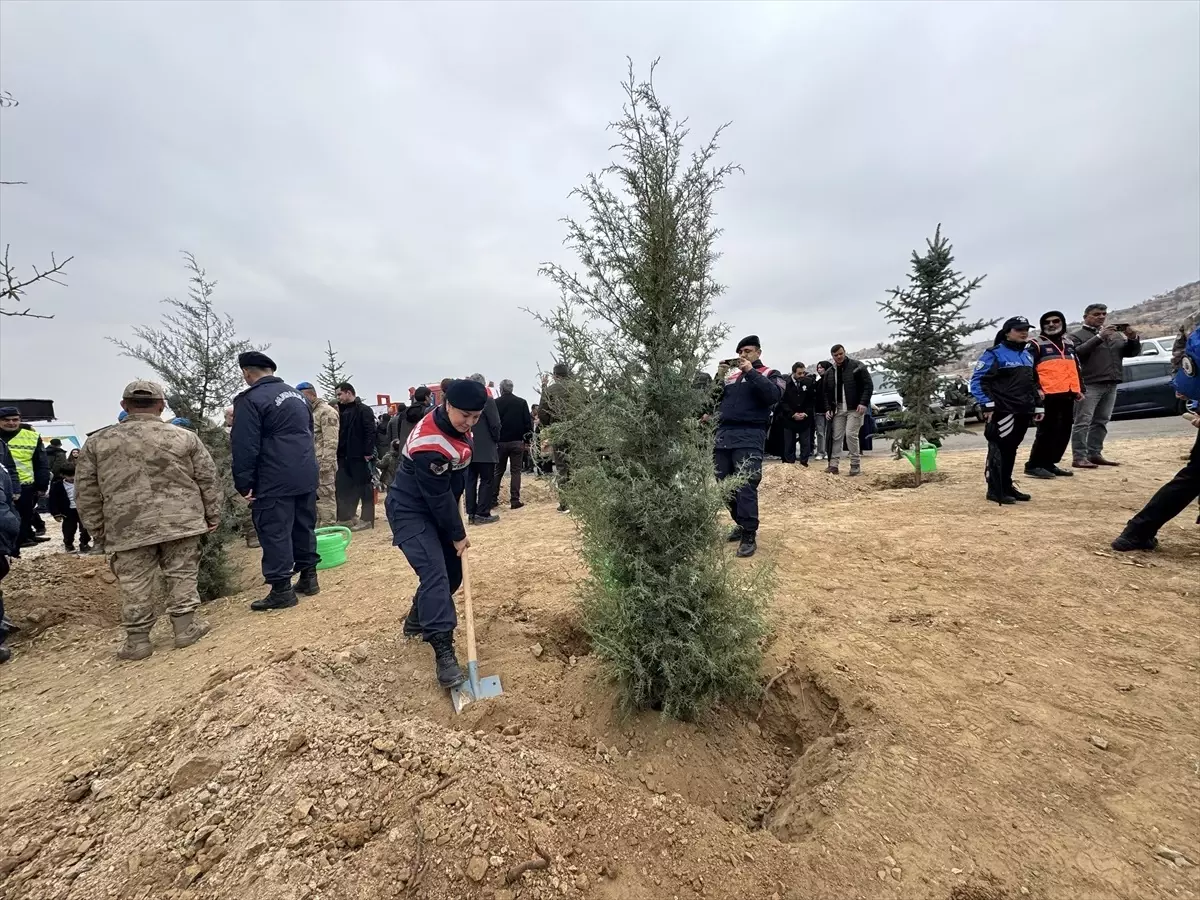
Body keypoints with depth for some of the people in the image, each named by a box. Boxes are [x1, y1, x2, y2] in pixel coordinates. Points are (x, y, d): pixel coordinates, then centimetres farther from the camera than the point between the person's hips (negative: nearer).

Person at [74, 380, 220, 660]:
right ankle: (185, 627, 15)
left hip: (127, 527, 1)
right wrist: (213, 515, 11)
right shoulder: (184, 437, 0)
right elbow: (208, 479, 2)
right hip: (180, 521, 0)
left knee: (135, 583, 9)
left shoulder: (97, 442, 3)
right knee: (181, 574, 10)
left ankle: (137, 639, 18)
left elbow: (85, 492, 7)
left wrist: (98, 531, 16)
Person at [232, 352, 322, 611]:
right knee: (304, 526, 15)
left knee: (275, 532, 1)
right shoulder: (296, 394, 15)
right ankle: (308, 578, 23)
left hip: (275, 481, -7)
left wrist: (244, 484, -7)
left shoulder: (250, 400, -10)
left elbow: (245, 447, -13)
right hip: (307, 474, 8)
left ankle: (282, 590, 6)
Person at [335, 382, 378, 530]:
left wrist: (368, 452, -21)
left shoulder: (364, 410, -8)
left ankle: (367, 519, 6)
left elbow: (371, 432, -16)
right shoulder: (343, 411, 16)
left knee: (364, 487, -1)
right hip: (344, 456, 8)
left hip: (359, 456, -8)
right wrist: (337, 453, 13)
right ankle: (347, 517, 21)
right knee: (343, 486, 11)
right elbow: (340, 433, 20)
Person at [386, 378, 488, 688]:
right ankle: (444, 653, -15)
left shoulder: (458, 426, -5)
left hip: (438, 508, 9)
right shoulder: (429, 445, -32)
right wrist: (458, 535, -13)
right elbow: (438, 498, -25)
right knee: (434, 573, -19)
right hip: (410, 510, -8)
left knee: (452, 570, 11)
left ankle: (417, 621, 34)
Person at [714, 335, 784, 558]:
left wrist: (751, 372, -12)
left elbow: (773, 395, -10)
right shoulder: (730, 375, 21)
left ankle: (749, 536, -6)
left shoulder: (769, 374, 10)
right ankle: (741, 524, 23)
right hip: (724, 434, 5)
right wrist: (719, 376, 0)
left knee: (745, 486, -13)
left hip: (750, 437, -5)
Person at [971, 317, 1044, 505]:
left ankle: (1007, 486, 22)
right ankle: (995, 491, -1)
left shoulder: (1028, 354, 18)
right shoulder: (994, 354, -8)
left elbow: (1033, 383, 24)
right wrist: (987, 405, -19)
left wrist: (1037, 406, 20)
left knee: (1011, 450, 14)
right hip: (1002, 412, -8)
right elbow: (977, 380, -14)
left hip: (1023, 412, 8)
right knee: (998, 450, -6)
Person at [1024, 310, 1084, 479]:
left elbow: (1076, 367, 25)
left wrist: (1079, 389, 17)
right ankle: (1034, 465, -5)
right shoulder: (1037, 345, -1)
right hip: (1048, 395, -7)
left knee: (1064, 431, 8)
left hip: (1067, 394, 8)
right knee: (1046, 431, -10)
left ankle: (1049, 464, 15)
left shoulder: (1069, 343, 20)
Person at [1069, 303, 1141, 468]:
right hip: (1089, 385, -6)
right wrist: (1099, 337, -20)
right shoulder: (1077, 335, 2)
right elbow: (1077, 353, -15)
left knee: (1101, 422, 9)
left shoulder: (1116, 335, 19)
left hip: (1111, 385, 7)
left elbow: (1133, 352, 16)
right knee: (1083, 422, -9)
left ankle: (1095, 454, 14)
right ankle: (1079, 457, -11)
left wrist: (1133, 338, -2)